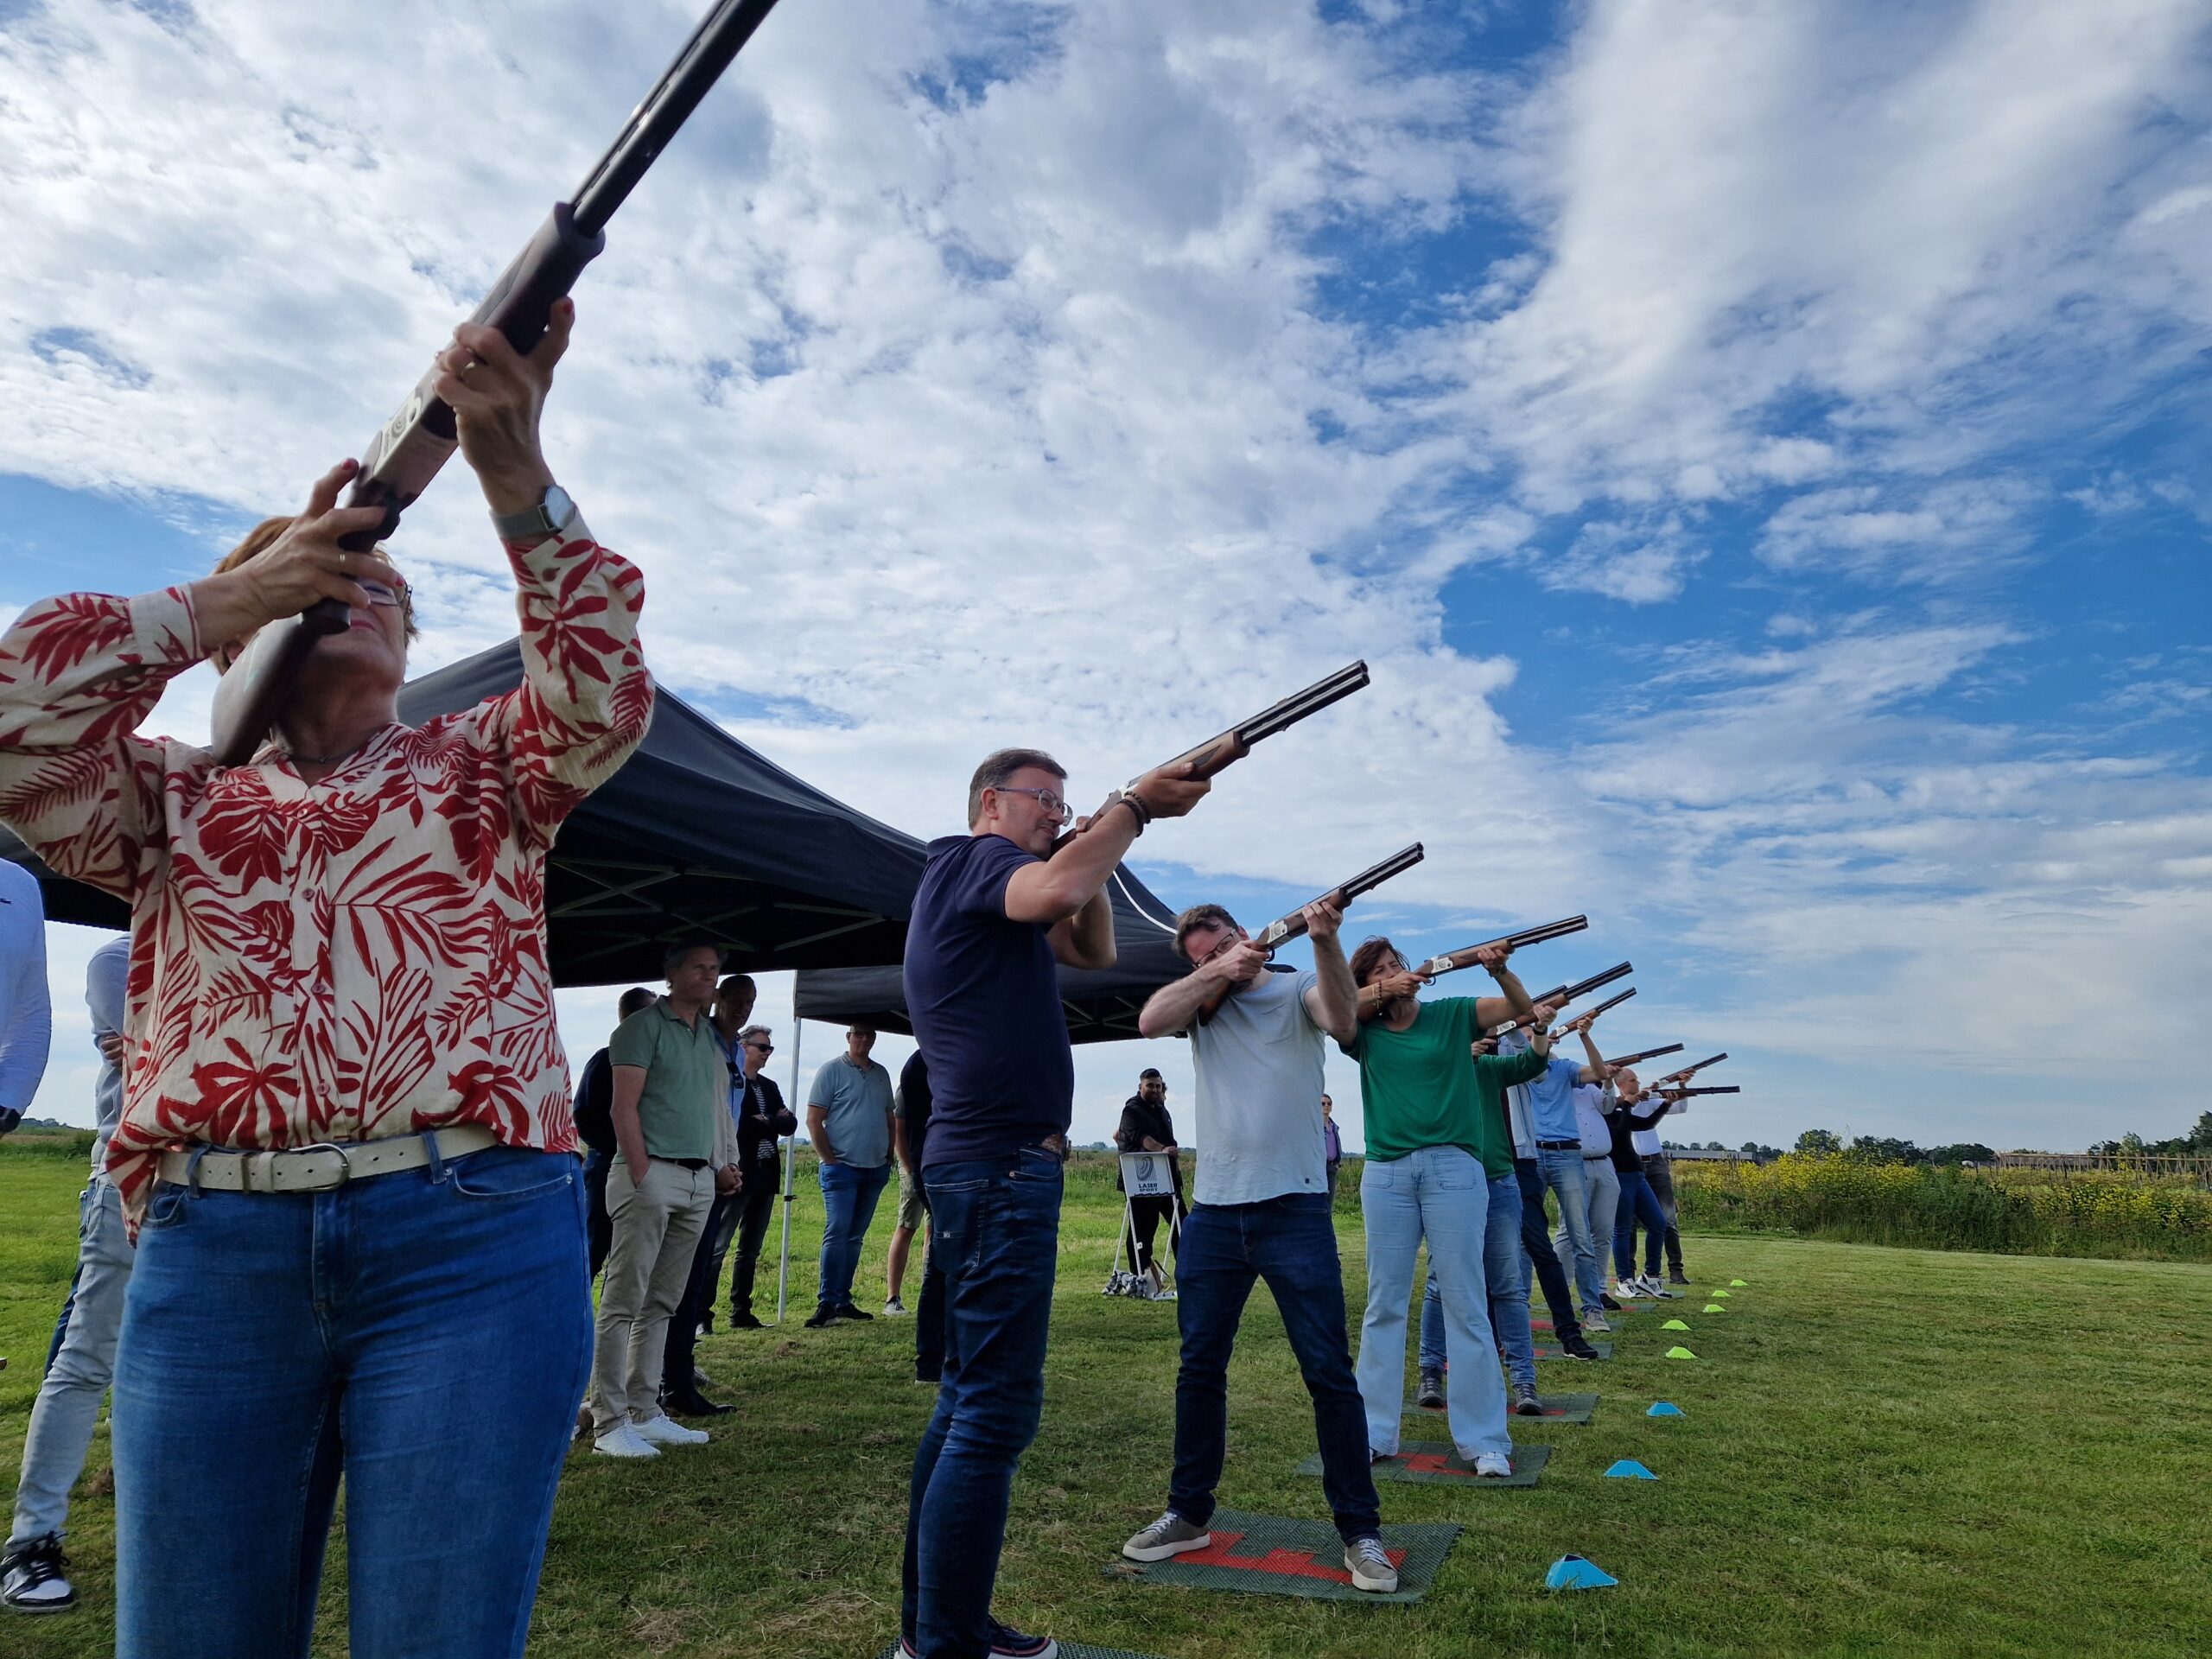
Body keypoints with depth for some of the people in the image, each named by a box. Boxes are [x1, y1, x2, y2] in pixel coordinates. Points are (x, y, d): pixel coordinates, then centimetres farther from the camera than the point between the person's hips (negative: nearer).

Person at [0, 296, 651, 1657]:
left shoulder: (479, 764, 14)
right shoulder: (179, 795, 18)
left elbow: (607, 700, -6)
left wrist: (516, 478, -18)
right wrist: (218, 599, 7)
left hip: (473, 1238, -1)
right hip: (211, 1251, 2)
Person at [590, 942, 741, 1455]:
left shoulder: (710, 1034, 18)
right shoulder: (644, 1026, -4)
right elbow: (624, 1109, -10)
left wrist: (722, 1166, 8)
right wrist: (643, 1177, -15)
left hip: (700, 1180, 7)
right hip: (652, 1171, -7)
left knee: (662, 1304, 11)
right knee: (624, 1301, -3)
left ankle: (644, 1414, 17)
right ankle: (609, 1423, 1)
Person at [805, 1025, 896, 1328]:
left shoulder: (881, 1073, 14)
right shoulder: (832, 1070, -4)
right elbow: (813, 1120, -7)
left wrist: (889, 1157, 11)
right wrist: (830, 1161, -10)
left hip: (875, 1169, 6)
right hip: (842, 1167, -6)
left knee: (855, 1237, 10)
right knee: (837, 1233, -12)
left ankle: (842, 1301, 16)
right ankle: (827, 1303, -8)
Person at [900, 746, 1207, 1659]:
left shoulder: (984, 886, 22)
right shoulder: (970, 859, -6)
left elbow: (1092, 948, 21)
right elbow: (1058, 889, -28)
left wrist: (1106, 836, 8)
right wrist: (1135, 806, -15)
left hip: (986, 1168, 11)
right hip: (1000, 1166, -11)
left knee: (968, 1398, 16)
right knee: (995, 1413, -9)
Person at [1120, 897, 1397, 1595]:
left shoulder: (1296, 988, -1)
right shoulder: (1199, 1001, 8)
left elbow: (1342, 1022, -22)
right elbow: (1149, 1021, -13)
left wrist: (1325, 941, -37)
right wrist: (1216, 973, -22)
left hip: (1294, 1209, -3)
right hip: (1212, 1214, 3)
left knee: (1329, 1372, -1)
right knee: (1199, 1369, 12)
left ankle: (1360, 1531, 12)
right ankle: (1189, 1514, 27)